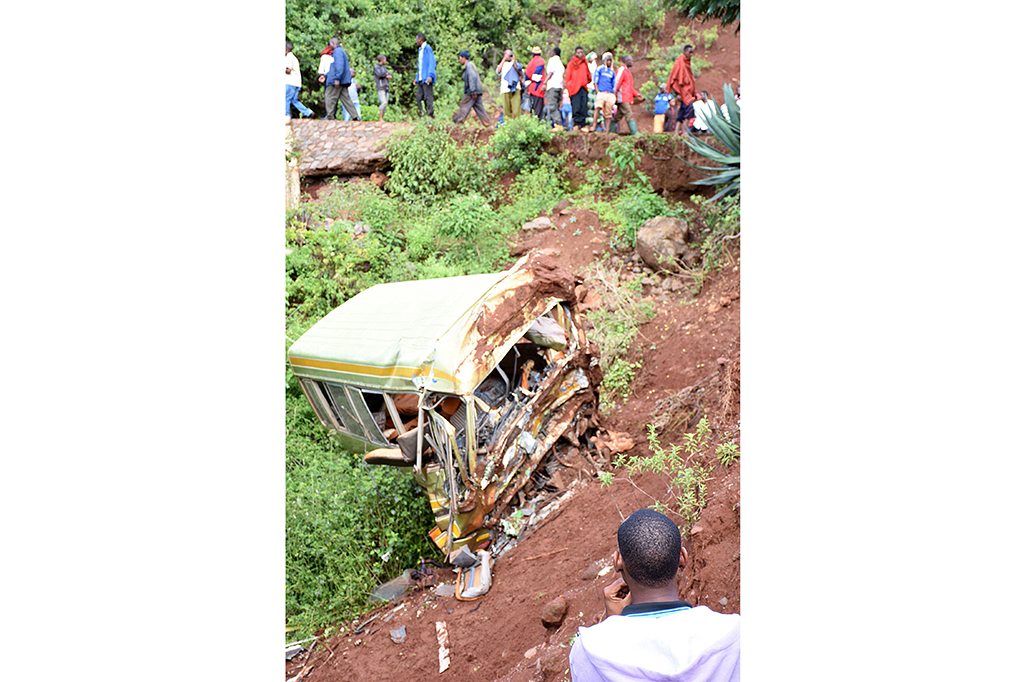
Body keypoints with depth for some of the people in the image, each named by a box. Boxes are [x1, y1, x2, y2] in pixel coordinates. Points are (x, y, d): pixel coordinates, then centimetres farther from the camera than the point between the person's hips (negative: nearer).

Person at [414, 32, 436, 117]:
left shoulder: (428, 48, -6)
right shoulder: (420, 50, 22)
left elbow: (432, 63, -14)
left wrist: (430, 76, -24)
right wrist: (416, 79, 24)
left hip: (426, 79, -9)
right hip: (421, 79, 9)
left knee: (428, 97, -9)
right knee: (418, 97, 5)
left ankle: (430, 115, -7)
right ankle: (421, 116, 7)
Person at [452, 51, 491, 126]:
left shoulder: (469, 65, -8)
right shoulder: (471, 65, 23)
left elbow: (473, 77, -20)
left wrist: (473, 91, -25)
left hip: (471, 92, -9)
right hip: (478, 92, 9)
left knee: (464, 106, -4)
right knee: (479, 107, 6)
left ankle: (457, 121, -2)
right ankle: (487, 123, 2)